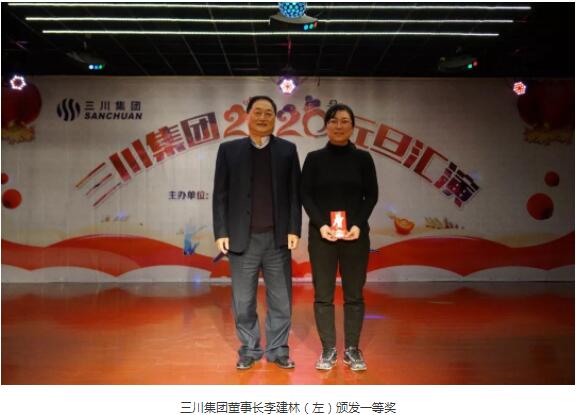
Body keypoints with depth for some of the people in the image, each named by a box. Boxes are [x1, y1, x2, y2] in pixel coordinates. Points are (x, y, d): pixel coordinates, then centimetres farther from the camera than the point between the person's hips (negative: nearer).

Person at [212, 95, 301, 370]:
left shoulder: (287, 150, 7)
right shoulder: (229, 150, 6)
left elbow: (294, 193, 4)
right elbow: (220, 195, 3)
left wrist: (294, 230, -4)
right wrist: (221, 233, -4)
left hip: (278, 238, 1)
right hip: (242, 238, 0)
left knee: (281, 300, 8)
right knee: (243, 301, 8)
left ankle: (278, 350, 22)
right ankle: (250, 349, 23)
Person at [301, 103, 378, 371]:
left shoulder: (363, 158, 4)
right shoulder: (314, 158, 3)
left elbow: (371, 195, 3)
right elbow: (305, 196, 1)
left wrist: (359, 225, -12)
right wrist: (321, 225, -13)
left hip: (356, 235, 0)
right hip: (321, 235, 0)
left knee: (354, 294, 5)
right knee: (323, 295, 2)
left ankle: (352, 350, 16)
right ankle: (328, 350, 13)